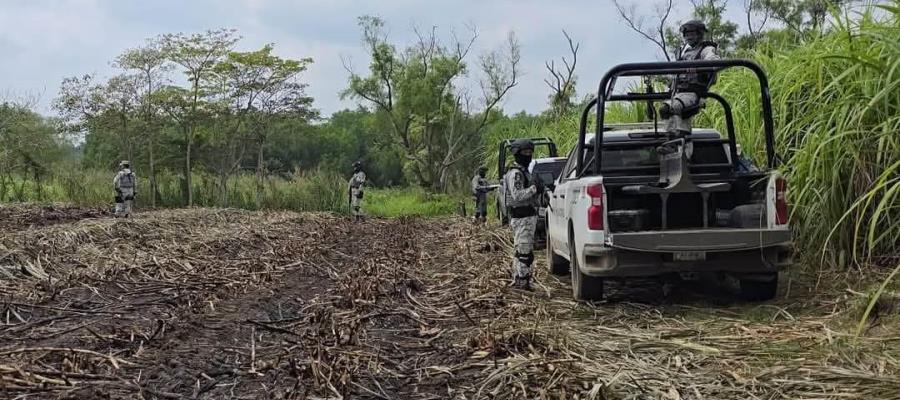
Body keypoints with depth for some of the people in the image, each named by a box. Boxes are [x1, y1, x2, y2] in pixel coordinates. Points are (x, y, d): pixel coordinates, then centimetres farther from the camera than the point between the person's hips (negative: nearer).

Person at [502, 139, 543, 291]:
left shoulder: (524, 172, 19)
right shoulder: (515, 173, -14)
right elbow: (517, 195, -24)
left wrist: (538, 189, 7)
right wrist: (534, 188, -21)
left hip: (529, 215, 10)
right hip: (522, 217, -10)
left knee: (521, 250, 16)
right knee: (525, 252, -10)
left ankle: (517, 279, 24)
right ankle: (522, 281, -7)